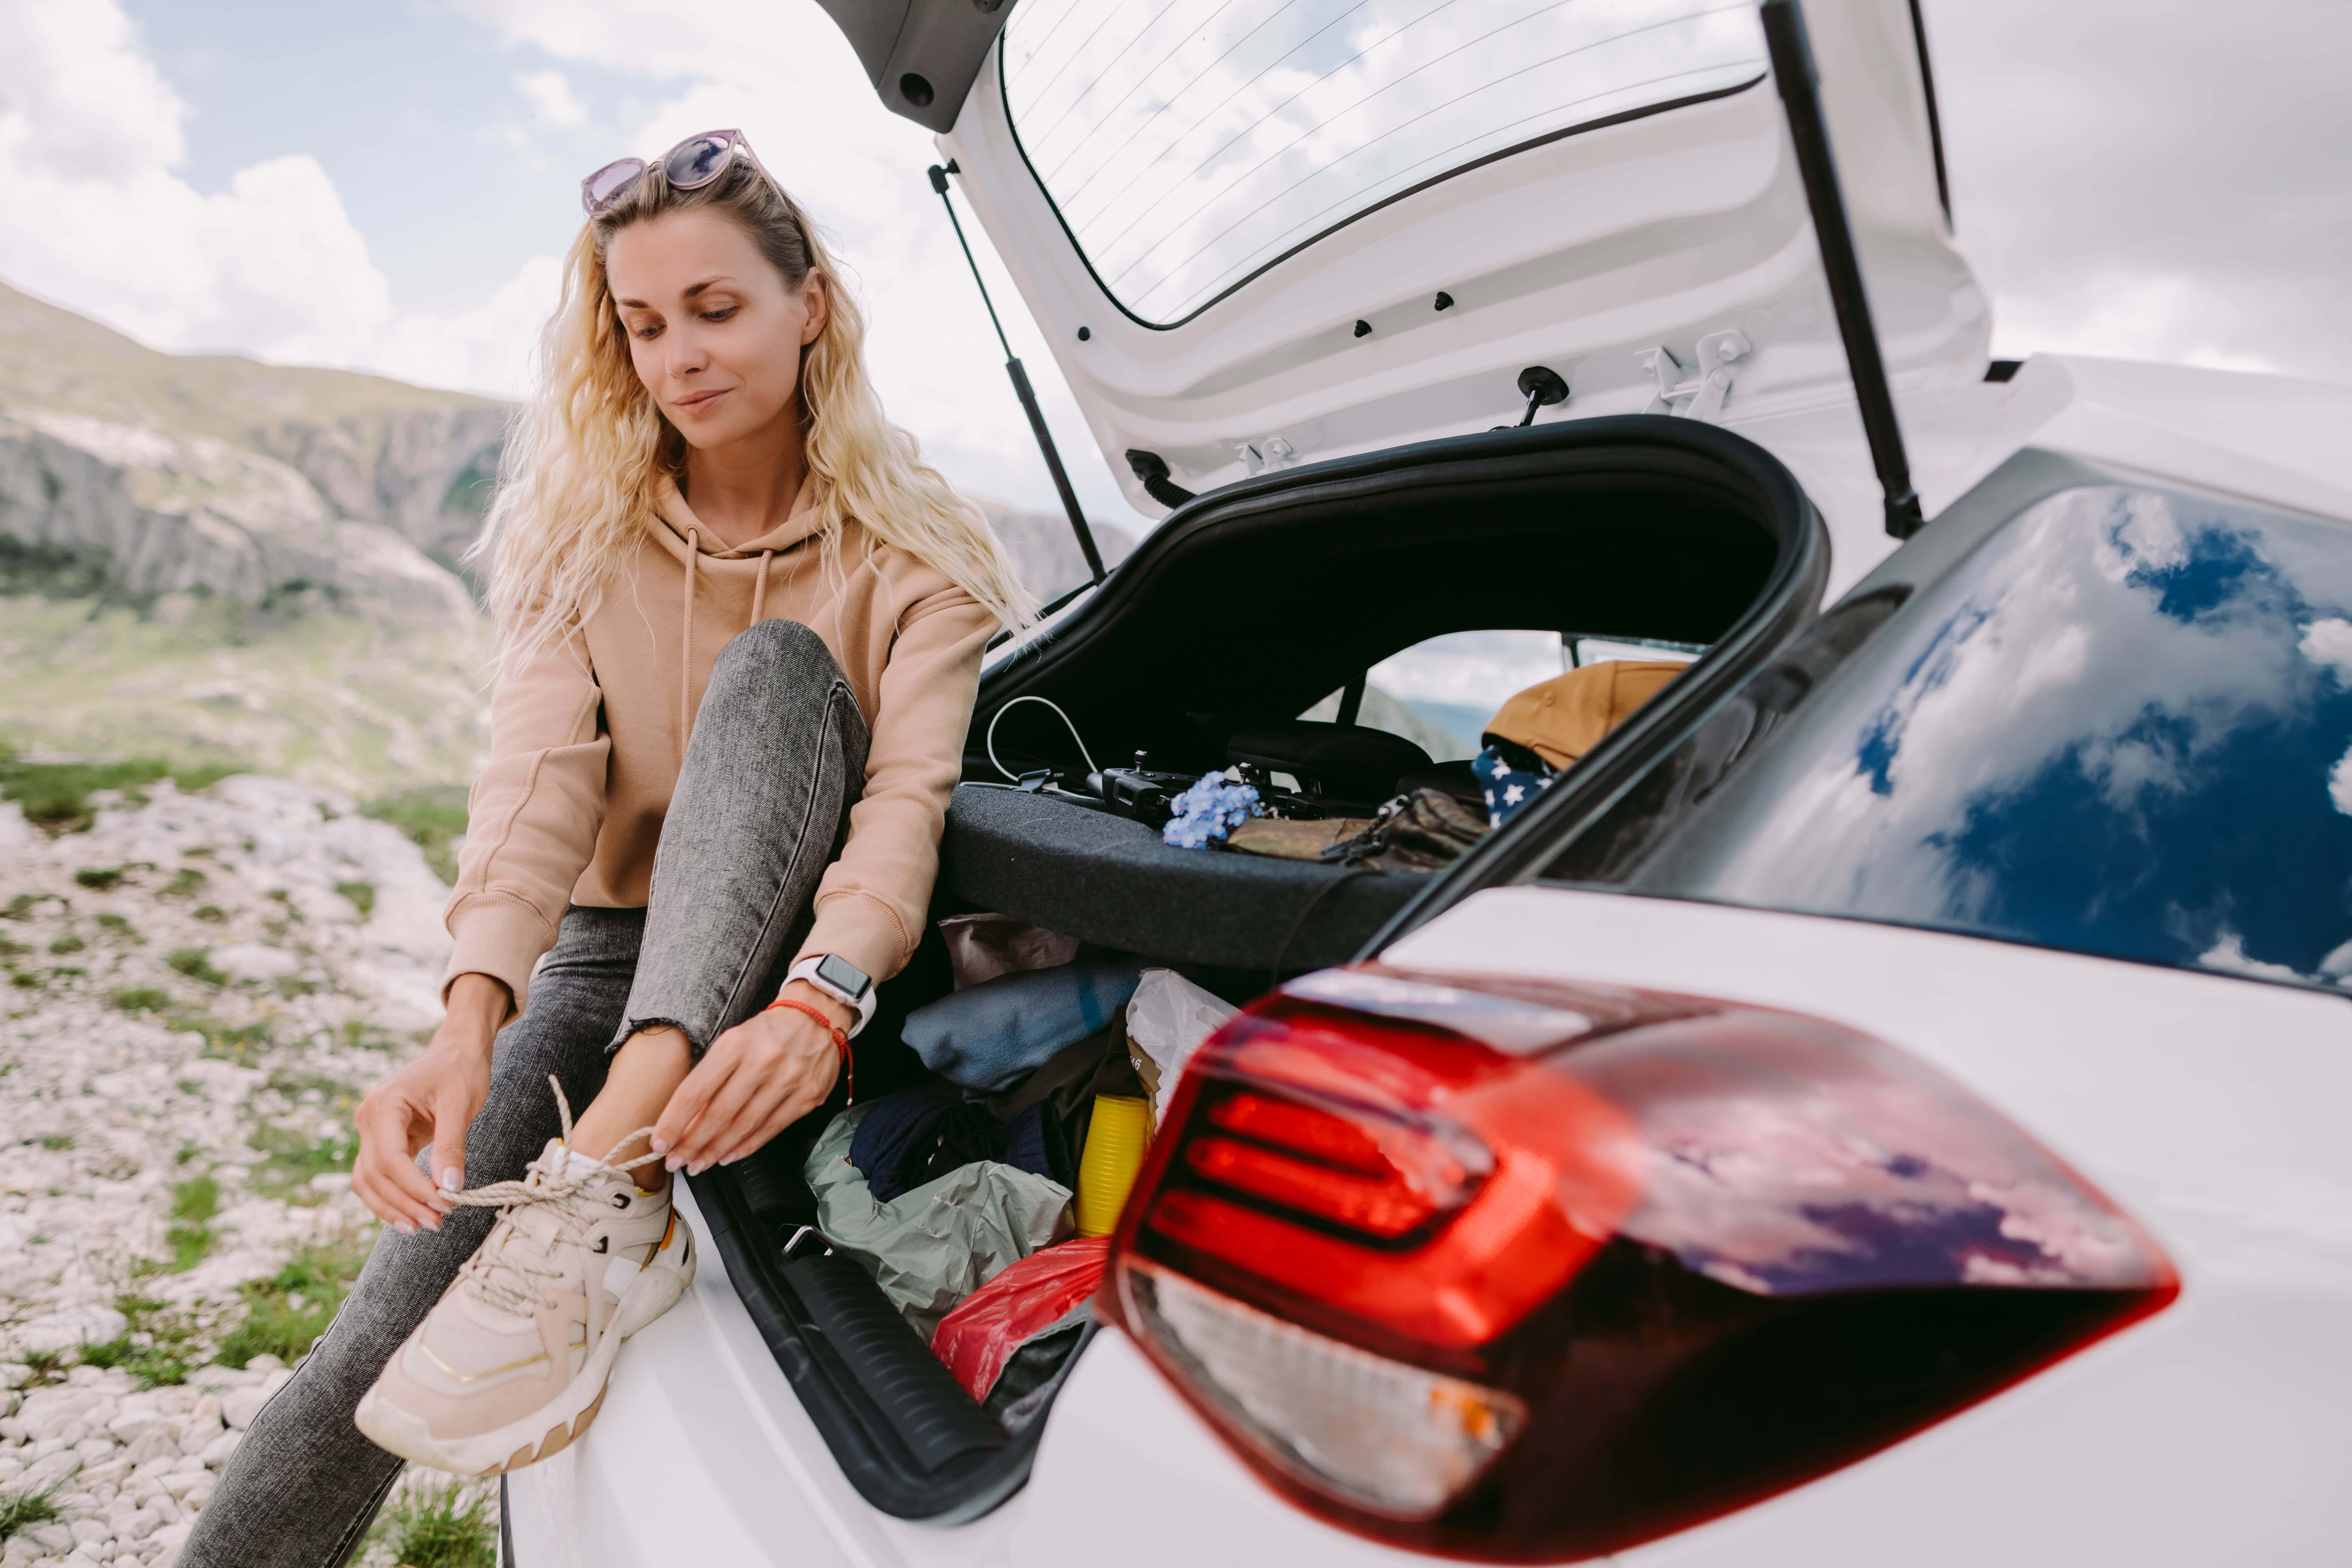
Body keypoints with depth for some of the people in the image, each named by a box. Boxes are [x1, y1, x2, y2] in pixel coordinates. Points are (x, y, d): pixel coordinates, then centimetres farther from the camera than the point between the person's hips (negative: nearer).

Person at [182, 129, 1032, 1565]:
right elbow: (541, 776, -13)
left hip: (790, 966, -2)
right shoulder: (586, 537, 1)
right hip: (609, 957, 2)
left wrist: (818, 1008, -42)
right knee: (405, 1319, -19)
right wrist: (471, 1020, -31)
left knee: (772, 668, -28)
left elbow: (910, 796, -22)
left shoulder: (909, 553, -6)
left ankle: (605, 1197, -40)